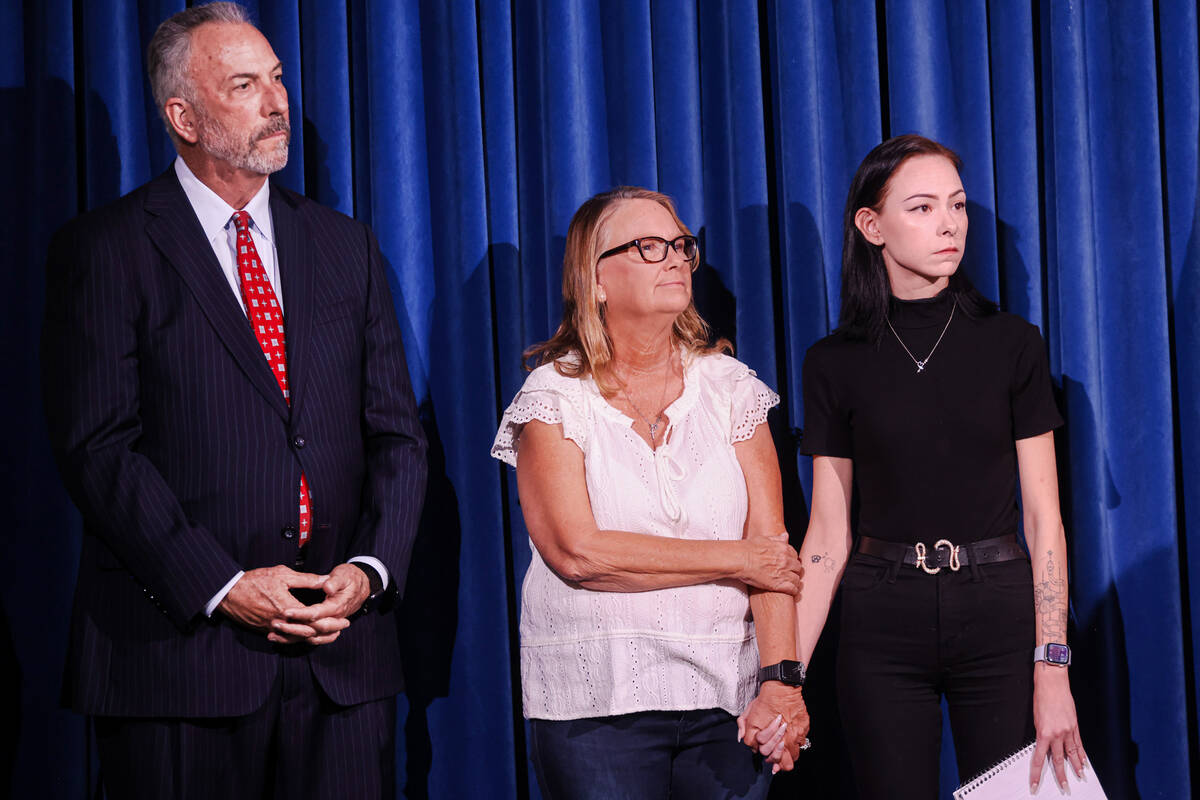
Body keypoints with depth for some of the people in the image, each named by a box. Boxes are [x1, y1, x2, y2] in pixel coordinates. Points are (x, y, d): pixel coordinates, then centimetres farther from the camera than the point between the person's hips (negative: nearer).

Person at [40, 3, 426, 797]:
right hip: (180, 653, -3)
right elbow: (98, 448, -8)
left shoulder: (346, 246, 14)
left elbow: (397, 433, 12)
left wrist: (370, 569, -5)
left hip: (343, 650, 4)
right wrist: (221, 585, -15)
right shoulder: (105, 249, 0)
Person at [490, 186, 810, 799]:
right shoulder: (554, 396, 0)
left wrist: (781, 679, -13)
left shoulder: (729, 387, 9)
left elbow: (771, 544, 1)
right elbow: (577, 552, -12)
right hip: (595, 703, -2)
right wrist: (737, 560, -8)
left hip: (726, 700, 3)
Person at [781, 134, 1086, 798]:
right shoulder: (835, 363, 3)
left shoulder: (1011, 345, 1)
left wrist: (1053, 670, -9)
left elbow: (1043, 517, -1)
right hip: (883, 623, 0)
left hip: (998, 617, 0)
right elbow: (828, 534, 2)